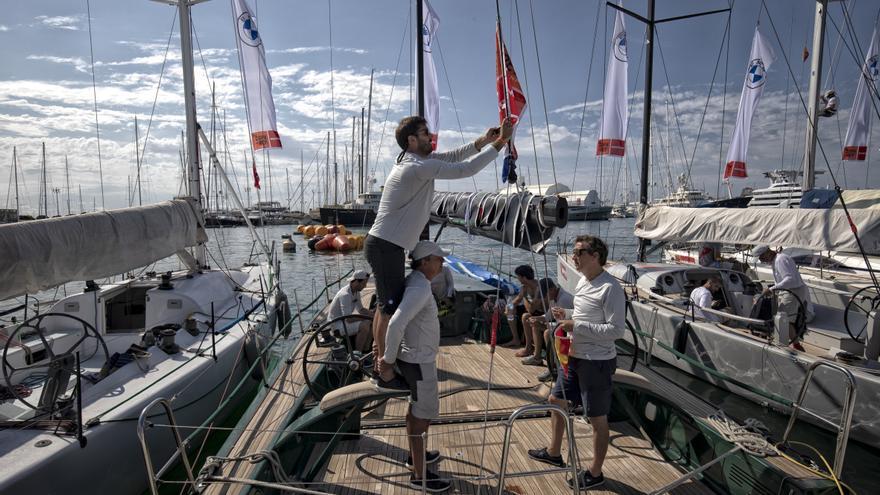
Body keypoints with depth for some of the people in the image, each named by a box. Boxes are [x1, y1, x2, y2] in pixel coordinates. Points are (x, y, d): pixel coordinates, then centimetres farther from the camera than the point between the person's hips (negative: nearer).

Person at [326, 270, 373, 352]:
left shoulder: (356, 292, 2)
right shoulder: (345, 295, -28)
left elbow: (361, 309, 14)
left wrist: (373, 315, -4)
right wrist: (367, 316, -24)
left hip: (344, 321, 9)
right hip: (336, 324, -9)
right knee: (364, 326, -27)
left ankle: (365, 350, 7)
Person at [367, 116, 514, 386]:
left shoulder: (415, 159, 11)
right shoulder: (419, 167, -19)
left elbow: (452, 156, 16)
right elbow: (466, 169, -20)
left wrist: (483, 140, 5)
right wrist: (500, 142, -13)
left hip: (383, 244, 10)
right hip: (387, 246, -10)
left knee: (385, 304, 19)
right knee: (391, 306, -4)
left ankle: (379, 354, 33)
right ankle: (385, 369, 7)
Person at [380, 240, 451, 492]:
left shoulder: (414, 283, 6)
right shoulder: (420, 288, -26)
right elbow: (396, 323, -37)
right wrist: (389, 358, -24)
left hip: (415, 358, 10)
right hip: (419, 362, -10)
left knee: (416, 408, 24)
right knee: (423, 415, 3)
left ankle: (416, 455, 43)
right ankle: (419, 476, 17)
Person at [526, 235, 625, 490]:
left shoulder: (610, 288, -22)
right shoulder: (583, 281, 7)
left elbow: (617, 329, -24)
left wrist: (577, 326, -25)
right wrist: (567, 315, 1)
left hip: (597, 362, -9)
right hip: (574, 356, 10)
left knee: (597, 419, 8)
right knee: (556, 401, 20)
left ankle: (595, 473, 26)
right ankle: (553, 452, 41)